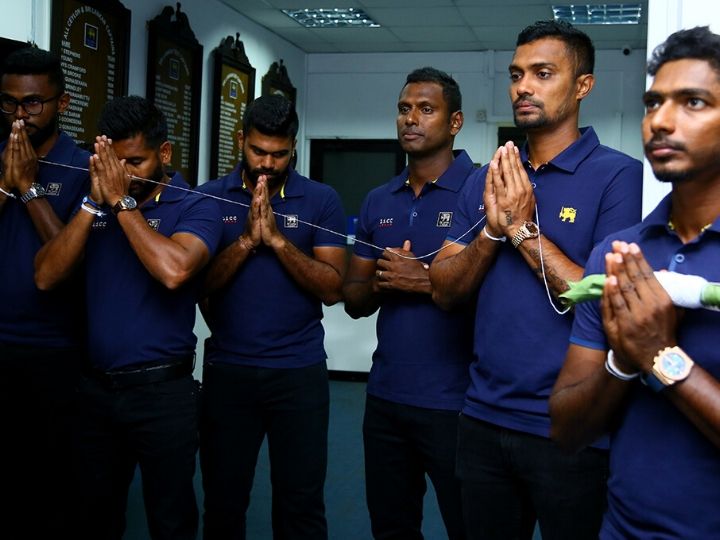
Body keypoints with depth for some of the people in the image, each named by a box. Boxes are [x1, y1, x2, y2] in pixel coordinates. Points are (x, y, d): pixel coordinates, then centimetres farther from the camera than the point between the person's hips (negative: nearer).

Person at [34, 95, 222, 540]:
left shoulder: (196, 207, -8)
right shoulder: (98, 203, 6)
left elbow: (174, 271, -27)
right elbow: (46, 277, -5)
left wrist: (122, 201, -19)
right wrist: (95, 202, -11)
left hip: (162, 390, -5)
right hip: (95, 386, 5)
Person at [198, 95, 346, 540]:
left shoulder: (321, 200, -1)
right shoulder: (211, 197, 3)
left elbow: (332, 289, -7)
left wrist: (277, 239, -17)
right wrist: (247, 239, -16)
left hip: (300, 371, -1)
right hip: (227, 370, 1)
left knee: (301, 503, 7)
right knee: (223, 501, 13)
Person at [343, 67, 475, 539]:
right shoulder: (378, 202, 10)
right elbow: (354, 300, 11)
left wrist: (427, 281, -19)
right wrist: (381, 283, -10)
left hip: (455, 403, -6)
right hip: (384, 398, 6)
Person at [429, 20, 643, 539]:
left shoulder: (617, 174, -10)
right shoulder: (489, 179, 7)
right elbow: (444, 291, 3)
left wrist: (523, 227, -16)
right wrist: (492, 229, -13)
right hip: (483, 419, 5)